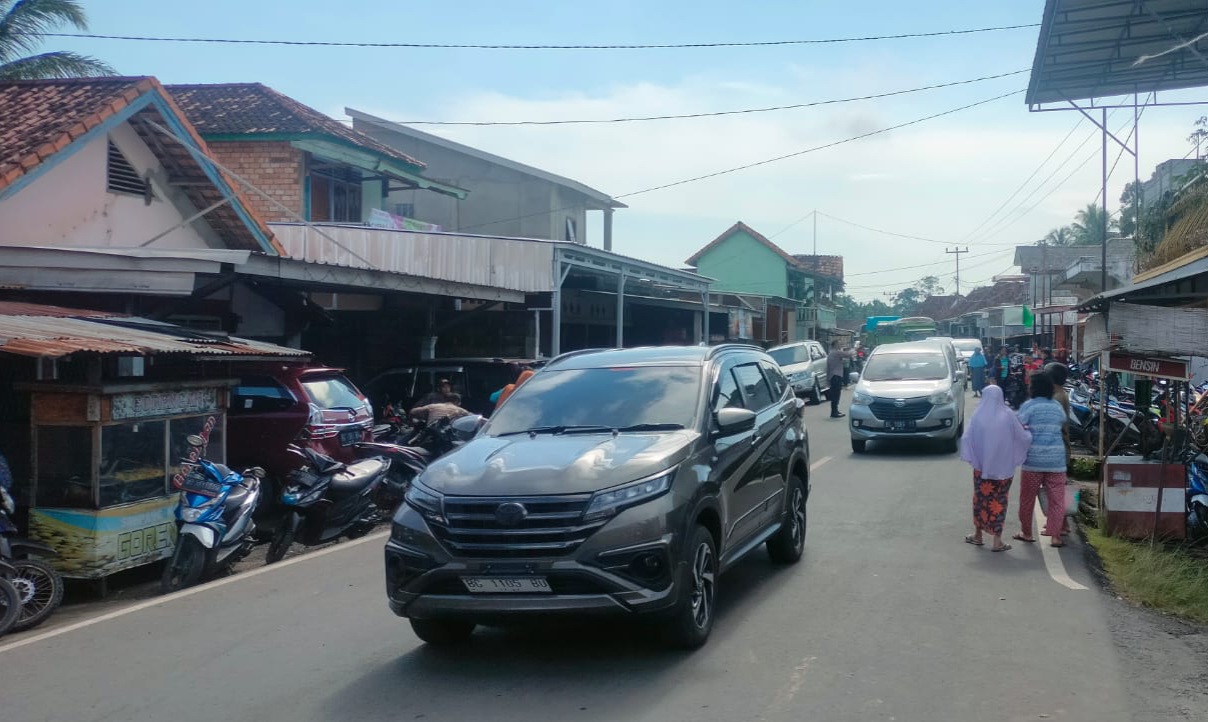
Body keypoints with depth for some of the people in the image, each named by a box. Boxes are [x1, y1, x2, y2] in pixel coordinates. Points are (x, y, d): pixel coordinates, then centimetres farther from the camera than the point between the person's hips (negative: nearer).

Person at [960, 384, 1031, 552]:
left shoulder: (977, 416, -5)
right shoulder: (1007, 415, -7)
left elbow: (966, 438, -14)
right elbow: (1023, 437, -3)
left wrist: (970, 457, -1)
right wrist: (1028, 432, 17)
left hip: (982, 466, 1)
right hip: (1003, 467, -1)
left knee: (981, 498, 16)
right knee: (999, 501, 5)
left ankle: (978, 535, 26)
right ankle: (997, 541, 4)